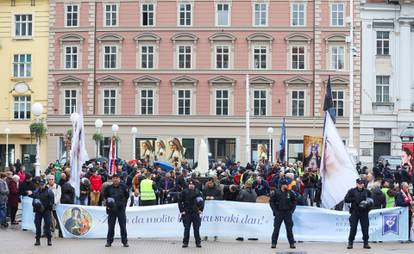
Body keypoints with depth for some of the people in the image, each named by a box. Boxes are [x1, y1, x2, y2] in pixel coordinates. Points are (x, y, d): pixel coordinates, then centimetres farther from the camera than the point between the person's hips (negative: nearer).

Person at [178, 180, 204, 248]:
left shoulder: (197, 192, 6)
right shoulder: (184, 192, 0)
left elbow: (202, 201, 13)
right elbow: (180, 201, 1)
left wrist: (201, 209, 4)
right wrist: (181, 210, -5)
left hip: (196, 213, 1)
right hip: (187, 213, -1)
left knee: (196, 229, 2)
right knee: (186, 229, 2)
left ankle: (198, 242, 7)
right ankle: (185, 242, 9)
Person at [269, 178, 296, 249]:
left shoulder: (290, 193, 3)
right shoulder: (276, 192, -3)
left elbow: (294, 202, 11)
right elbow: (271, 201, 2)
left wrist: (292, 210, 2)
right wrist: (275, 211, -4)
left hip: (288, 213, 1)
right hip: (278, 213, -1)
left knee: (289, 229, 3)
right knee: (276, 228, 0)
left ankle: (292, 243, 8)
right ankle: (274, 243, 5)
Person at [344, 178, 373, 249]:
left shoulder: (367, 192, 10)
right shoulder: (352, 191, 5)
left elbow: (371, 201, 17)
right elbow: (346, 199, -1)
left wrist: (368, 204, -5)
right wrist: (354, 199, -12)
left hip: (364, 213, 2)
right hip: (355, 212, -2)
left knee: (365, 228, 1)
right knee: (353, 228, -3)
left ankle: (366, 243, 10)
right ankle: (350, 243, 4)